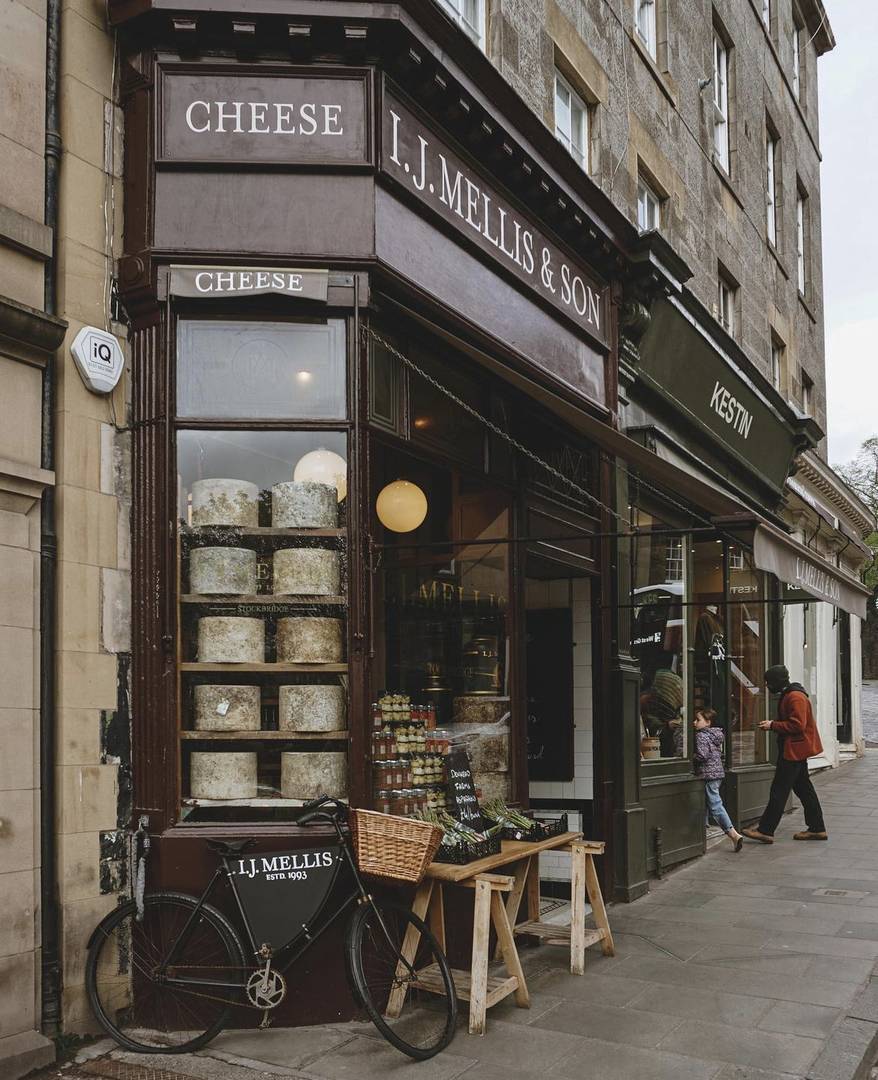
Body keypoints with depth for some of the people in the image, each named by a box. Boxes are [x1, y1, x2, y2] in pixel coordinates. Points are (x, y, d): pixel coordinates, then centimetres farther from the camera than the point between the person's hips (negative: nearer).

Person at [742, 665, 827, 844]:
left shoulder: (795, 697, -17)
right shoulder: (788, 695, 16)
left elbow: (797, 725, -24)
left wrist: (773, 725, -17)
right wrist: (773, 725, 6)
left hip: (794, 750, -11)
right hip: (797, 750, 11)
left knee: (779, 790, -9)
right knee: (803, 788, 14)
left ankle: (765, 831, -8)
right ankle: (817, 829, 19)